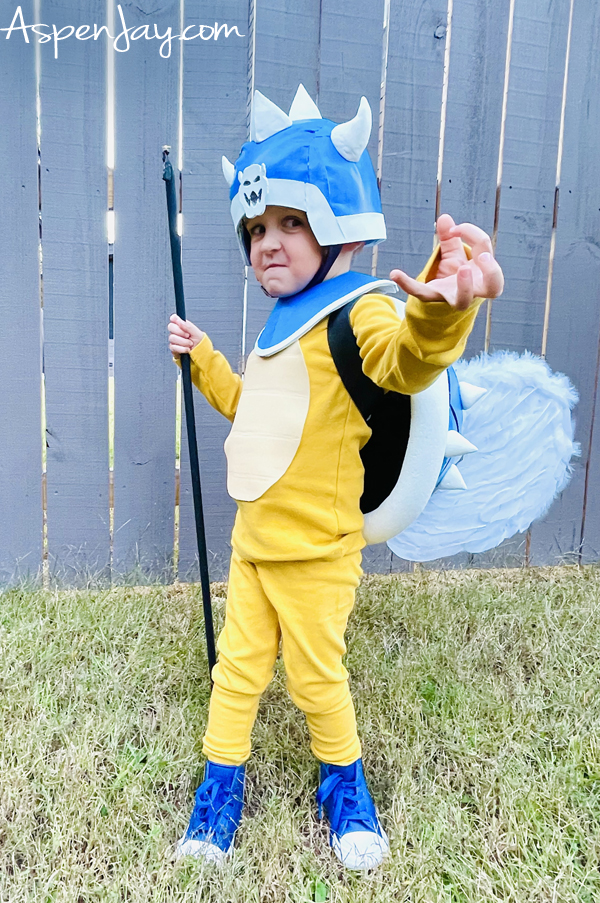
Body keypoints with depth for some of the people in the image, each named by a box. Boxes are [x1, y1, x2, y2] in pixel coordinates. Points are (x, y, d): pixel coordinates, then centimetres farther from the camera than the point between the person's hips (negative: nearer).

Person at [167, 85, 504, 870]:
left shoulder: (357, 313, -20)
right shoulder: (283, 326, 10)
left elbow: (407, 362, -44)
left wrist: (440, 312, -65)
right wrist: (202, 359, 17)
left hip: (315, 549, -7)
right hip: (252, 539, 8)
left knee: (316, 675, 12)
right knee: (238, 665, 19)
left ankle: (344, 781, 40)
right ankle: (221, 784, 39)